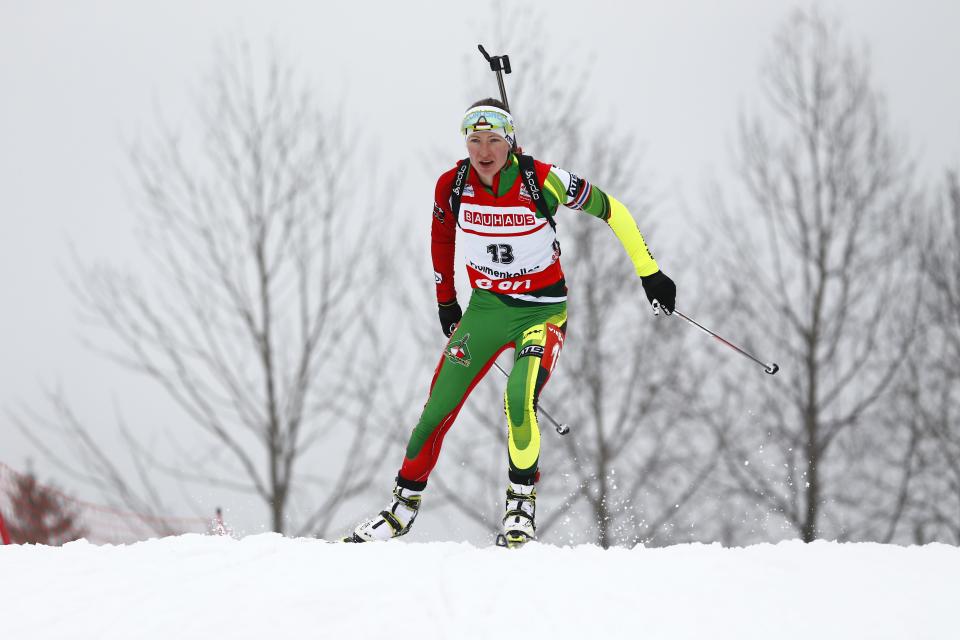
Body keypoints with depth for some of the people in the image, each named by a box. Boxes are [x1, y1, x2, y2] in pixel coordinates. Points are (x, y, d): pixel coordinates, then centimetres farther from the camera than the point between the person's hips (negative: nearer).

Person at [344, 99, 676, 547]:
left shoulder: (542, 181, -20)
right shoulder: (452, 186, -10)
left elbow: (610, 210, -9)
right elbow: (441, 239, 11)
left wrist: (649, 273, -8)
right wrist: (445, 301, 18)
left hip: (542, 311, -4)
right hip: (486, 307, 4)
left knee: (519, 396, -27)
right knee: (439, 406, 0)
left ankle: (522, 502, -11)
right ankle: (405, 502, 18)